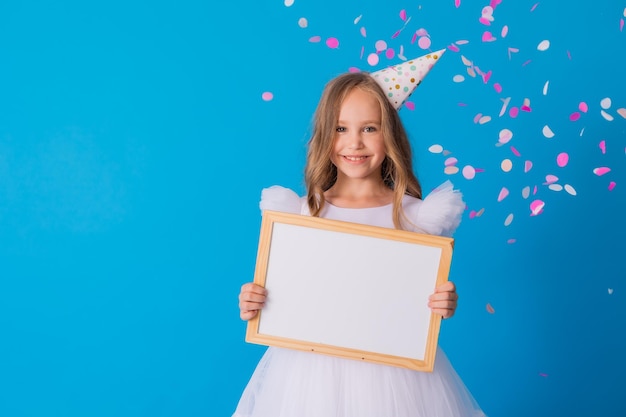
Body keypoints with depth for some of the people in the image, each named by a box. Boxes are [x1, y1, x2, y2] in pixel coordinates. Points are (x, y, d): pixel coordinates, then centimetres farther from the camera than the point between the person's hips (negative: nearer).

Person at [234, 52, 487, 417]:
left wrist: (445, 305, -18)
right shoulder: (303, 211, -3)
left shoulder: (413, 214, -5)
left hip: (390, 369, 0)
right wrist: (253, 304, -14)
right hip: (313, 368, 1)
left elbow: (428, 294, 2)